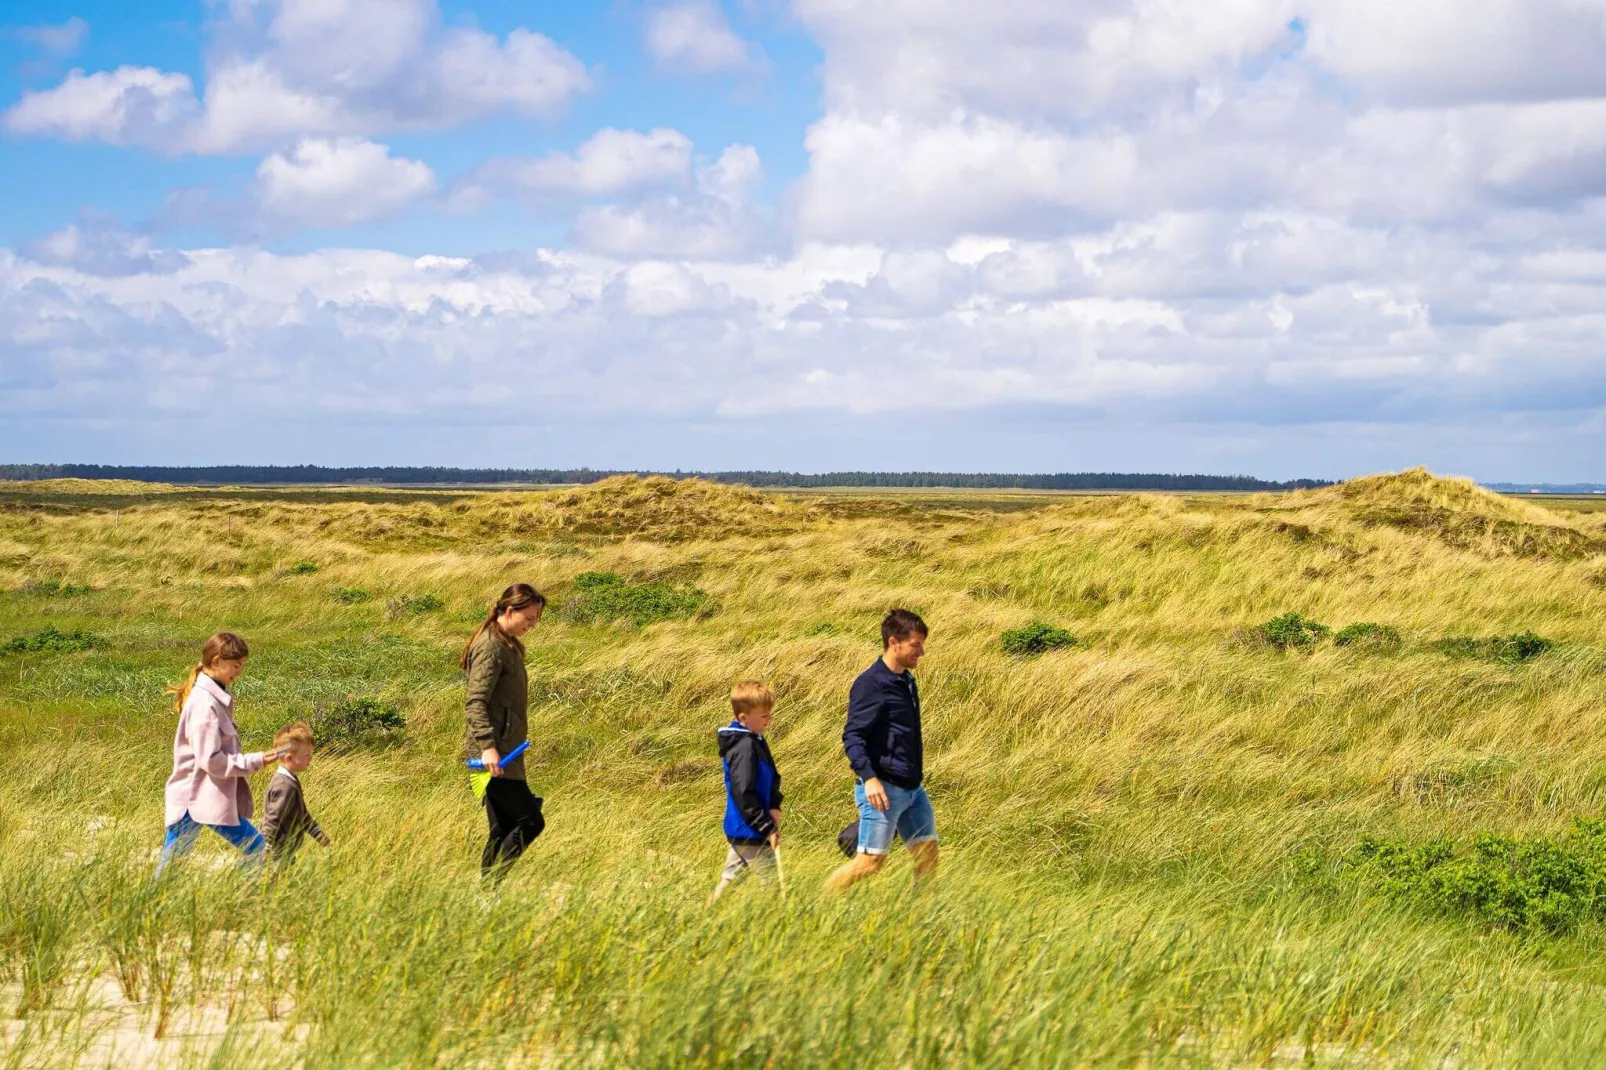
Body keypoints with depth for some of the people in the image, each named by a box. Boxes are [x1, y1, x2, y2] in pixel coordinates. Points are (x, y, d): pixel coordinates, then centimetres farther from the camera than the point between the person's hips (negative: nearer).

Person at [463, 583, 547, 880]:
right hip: (495, 753, -10)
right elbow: (475, 702, -21)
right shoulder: (491, 646, -14)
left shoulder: (507, 645, 16)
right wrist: (488, 746, -30)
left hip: (505, 752, 10)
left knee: (504, 831, 9)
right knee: (530, 822, -10)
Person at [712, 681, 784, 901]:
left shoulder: (756, 740, 10)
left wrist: (774, 806, -1)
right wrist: (767, 827, -22)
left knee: (730, 879, 17)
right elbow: (743, 794, -25)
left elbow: (771, 778, 17)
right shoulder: (744, 747, -22)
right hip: (750, 833, -10)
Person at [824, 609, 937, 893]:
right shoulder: (870, 684, -13)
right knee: (871, 860, -8)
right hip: (884, 788, -9)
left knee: (928, 853, 7)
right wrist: (869, 778, -28)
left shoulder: (906, 680, 14)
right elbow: (852, 736, -18)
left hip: (912, 788, 9)